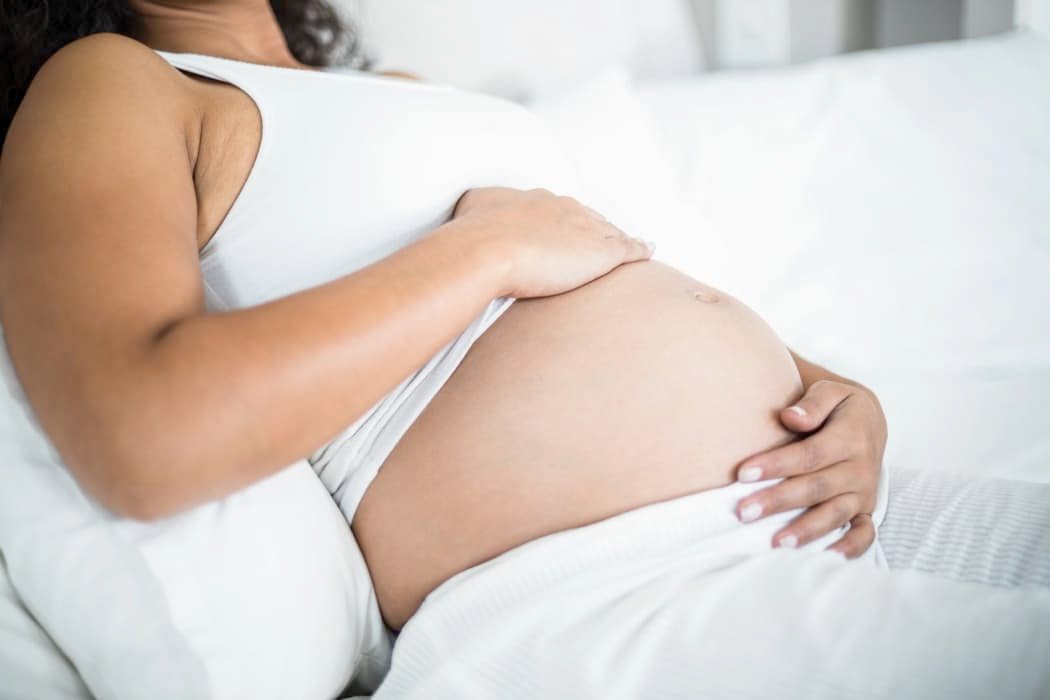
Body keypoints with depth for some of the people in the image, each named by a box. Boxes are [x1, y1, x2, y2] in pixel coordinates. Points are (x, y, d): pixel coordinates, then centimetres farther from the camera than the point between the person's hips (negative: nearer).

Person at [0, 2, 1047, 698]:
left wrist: (847, 403, 3)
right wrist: (487, 246, -11)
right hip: (605, 596, -8)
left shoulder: (403, 93, 26)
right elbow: (142, 440, -19)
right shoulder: (103, 86, 2)